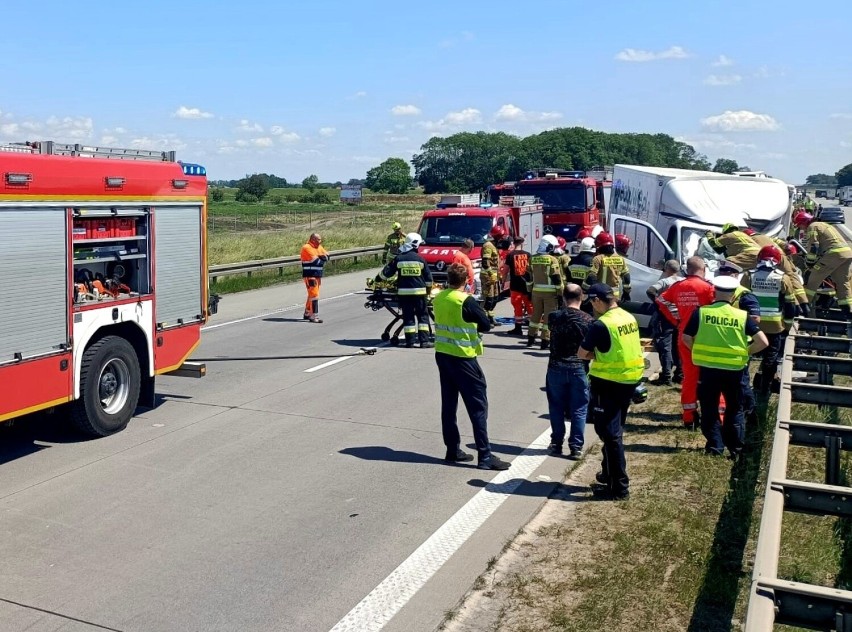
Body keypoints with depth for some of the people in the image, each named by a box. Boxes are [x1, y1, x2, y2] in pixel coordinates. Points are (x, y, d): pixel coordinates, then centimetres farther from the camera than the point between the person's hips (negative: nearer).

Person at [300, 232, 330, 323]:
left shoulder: (319, 247, 14)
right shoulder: (307, 248, -14)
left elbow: (326, 256, 5)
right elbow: (316, 261, -20)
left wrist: (322, 258, -16)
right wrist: (323, 260, -1)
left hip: (317, 275, 9)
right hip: (309, 275, -9)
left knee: (312, 295, 17)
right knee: (314, 295, -12)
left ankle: (307, 314, 29)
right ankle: (314, 316, -12)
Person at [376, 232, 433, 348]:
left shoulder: (398, 258, 0)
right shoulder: (420, 259, -1)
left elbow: (386, 273, 6)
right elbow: (428, 277, 4)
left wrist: (379, 277, 26)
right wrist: (428, 288, 21)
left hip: (403, 292, 1)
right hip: (419, 291, -1)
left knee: (408, 316, 7)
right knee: (423, 316, 7)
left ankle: (410, 341, 5)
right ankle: (424, 341, 2)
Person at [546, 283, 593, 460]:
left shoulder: (554, 316, -5)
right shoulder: (588, 320, -8)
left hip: (556, 367, 1)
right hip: (579, 369, -1)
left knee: (557, 408, 14)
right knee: (578, 410, 7)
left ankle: (556, 444, 22)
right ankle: (576, 447, 7)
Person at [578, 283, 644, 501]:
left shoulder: (601, 325, -20)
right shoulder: (629, 318, 5)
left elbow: (582, 354, -14)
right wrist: (602, 353, 2)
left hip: (608, 384, -8)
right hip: (629, 381, 8)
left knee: (610, 434, 0)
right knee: (615, 431, 21)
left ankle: (619, 487, 5)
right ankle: (610, 473, 34)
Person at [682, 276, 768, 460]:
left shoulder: (701, 312, -6)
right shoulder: (742, 316, -3)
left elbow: (686, 338, -5)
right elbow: (762, 342, -7)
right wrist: (745, 352, 7)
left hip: (708, 368, -1)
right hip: (734, 370, 1)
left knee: (709, 409, 13)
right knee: (735, 409, 17)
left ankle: (715, 446, 12)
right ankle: (736, 449, 19)